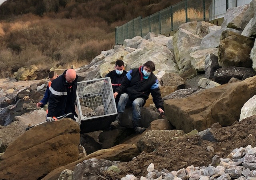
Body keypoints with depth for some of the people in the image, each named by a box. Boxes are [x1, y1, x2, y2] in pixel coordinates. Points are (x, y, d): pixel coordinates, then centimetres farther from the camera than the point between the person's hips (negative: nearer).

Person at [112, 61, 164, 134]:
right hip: (129, 94, 1)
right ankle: (117, 119, -42)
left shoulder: (153, 80, -1)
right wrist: (117, 91, -12)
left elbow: (156, 94, 0)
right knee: (123, 96, -34)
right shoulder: (133, 72, 0)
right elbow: (124, 83, 4)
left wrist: (159, 107, -8)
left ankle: (136, 125, -34)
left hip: (140, 98, -1)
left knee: (136, 103, -37)